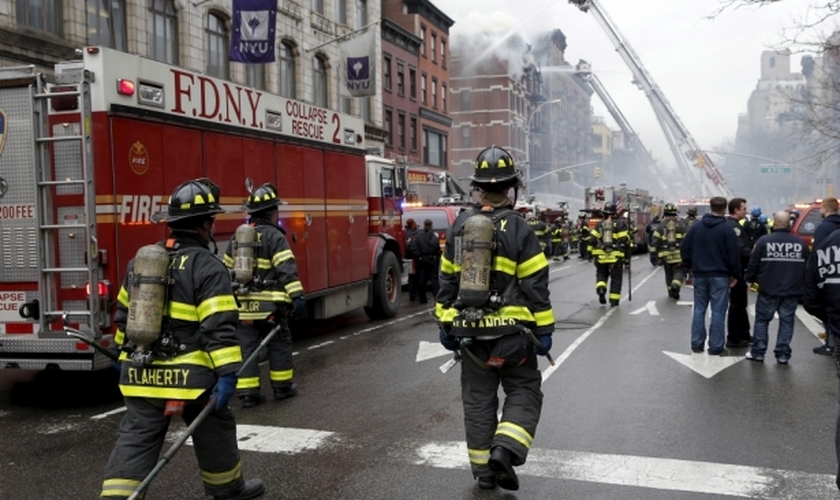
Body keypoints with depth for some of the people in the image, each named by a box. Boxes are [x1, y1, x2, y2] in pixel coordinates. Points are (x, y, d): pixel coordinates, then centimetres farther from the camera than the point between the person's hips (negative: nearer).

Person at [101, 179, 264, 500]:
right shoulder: (208, 268, -13)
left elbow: (124, 313, 19)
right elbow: (219, 328, -20)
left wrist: (124, 352, 31)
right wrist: (227, 373, -21)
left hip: (141, 374, 5)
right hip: (189, 376, -5)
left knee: (136, 439, 7)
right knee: (214, 432, 16)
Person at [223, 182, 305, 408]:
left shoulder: (237, 237, 12)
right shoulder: (274, 236, -9)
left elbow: (227, 270, 17)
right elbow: (287, 269, -18)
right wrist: (297, 296, -21)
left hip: (242, 305, 5)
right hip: (269, 304, -5)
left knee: (246, 347, 7)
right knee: (279, 345, 10)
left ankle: (248, 392, 6)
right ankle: (282, 386, 19)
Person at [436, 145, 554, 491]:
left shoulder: (459, 227, 4)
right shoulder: (518, 229, -10)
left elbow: (447, 280, 8)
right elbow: (535, 285, -10)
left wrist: (445, 324, 15)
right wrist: (544, 330, -3)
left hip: (469, 330, 4)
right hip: (510, 330, -4)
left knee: (478, 398, 12)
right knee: (524, 391, 10)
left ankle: (483, 469, 18)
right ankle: (505, 450, -8)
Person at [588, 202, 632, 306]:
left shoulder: (599, 225, 3)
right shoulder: (620, 224, -3)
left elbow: (592, 240, 0)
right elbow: (624, 241, -7)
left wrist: (592, 252, 9)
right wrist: (627, 254, 3)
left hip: (601, 256, 2)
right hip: (616, 256, -2)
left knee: (601, 274, 18)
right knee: (616, 279, 8)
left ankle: (601, 289, -9)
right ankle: (614, 300, 10)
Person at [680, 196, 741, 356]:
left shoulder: (696, 227, 4)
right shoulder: (726, 229, -10)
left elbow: (684, 249, 6)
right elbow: (734, 254, -10)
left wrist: (691, 266, 16)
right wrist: (735, 275, -1)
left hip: (699, 275, 4)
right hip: (720, 276, -4)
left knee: (699, 310, 11)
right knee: (718, 312, 0)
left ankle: (696, 344, 12)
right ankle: (716, 347, 2)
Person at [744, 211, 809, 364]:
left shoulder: (764, 241, -9)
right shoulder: (800, 243, 0)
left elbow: (753, 264, -5)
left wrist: (749, 278, 12)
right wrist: (802, 284, 22)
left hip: (768, 290, -2)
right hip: (792, 291, 2)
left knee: (762, 320, 9)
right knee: (787, 321, 10)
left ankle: (757, 352, 11)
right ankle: (783, 354, 9)